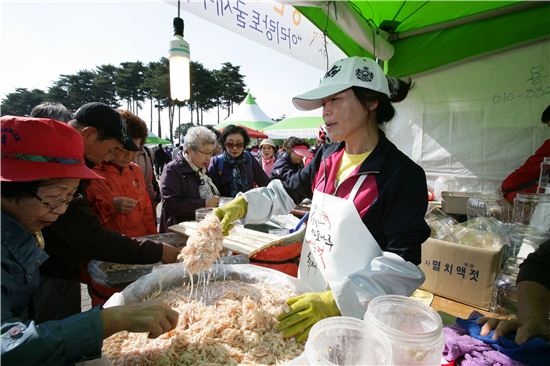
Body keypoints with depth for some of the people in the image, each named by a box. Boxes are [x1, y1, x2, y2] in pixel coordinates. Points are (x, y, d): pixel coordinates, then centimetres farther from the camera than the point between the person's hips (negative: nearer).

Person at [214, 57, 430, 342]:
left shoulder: (403, 174, -20)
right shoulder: (327, 158, 0)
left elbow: (403, 266, -23)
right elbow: (286, 193, 10)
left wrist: (335, 301, -33)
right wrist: (242, 205, -7)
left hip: (358, 317, -5)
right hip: (309, 299, 6)